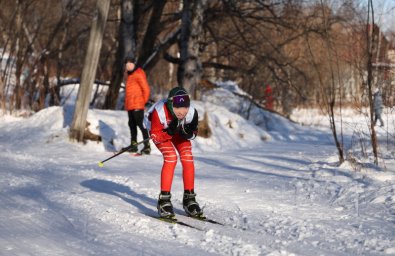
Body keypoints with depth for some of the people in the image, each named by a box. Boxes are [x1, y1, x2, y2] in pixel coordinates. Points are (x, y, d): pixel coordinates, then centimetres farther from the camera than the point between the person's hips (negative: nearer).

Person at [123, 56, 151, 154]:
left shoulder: (138, 74, -9)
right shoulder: (129, 74, 19)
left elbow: (146, 88, -11)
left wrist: (144, 101, -7)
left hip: (137, 105, -9)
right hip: (130, 105, 9)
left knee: (141, 124, -11)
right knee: (132, 124, 13)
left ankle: (147, 146, -12)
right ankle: (133, 145, 21)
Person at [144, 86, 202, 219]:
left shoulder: (191, 112, -33)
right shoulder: (159, 112, -41)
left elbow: (193, 133, -14)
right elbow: (155, 137, -29)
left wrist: (188, 133, -37)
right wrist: (169, 132, -45)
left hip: (178, 130, 3)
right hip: (159, 131, -3)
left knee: (187, 158, -13)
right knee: (171, 158, -23)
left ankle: (189, 198, 1)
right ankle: (164, 200, -17)